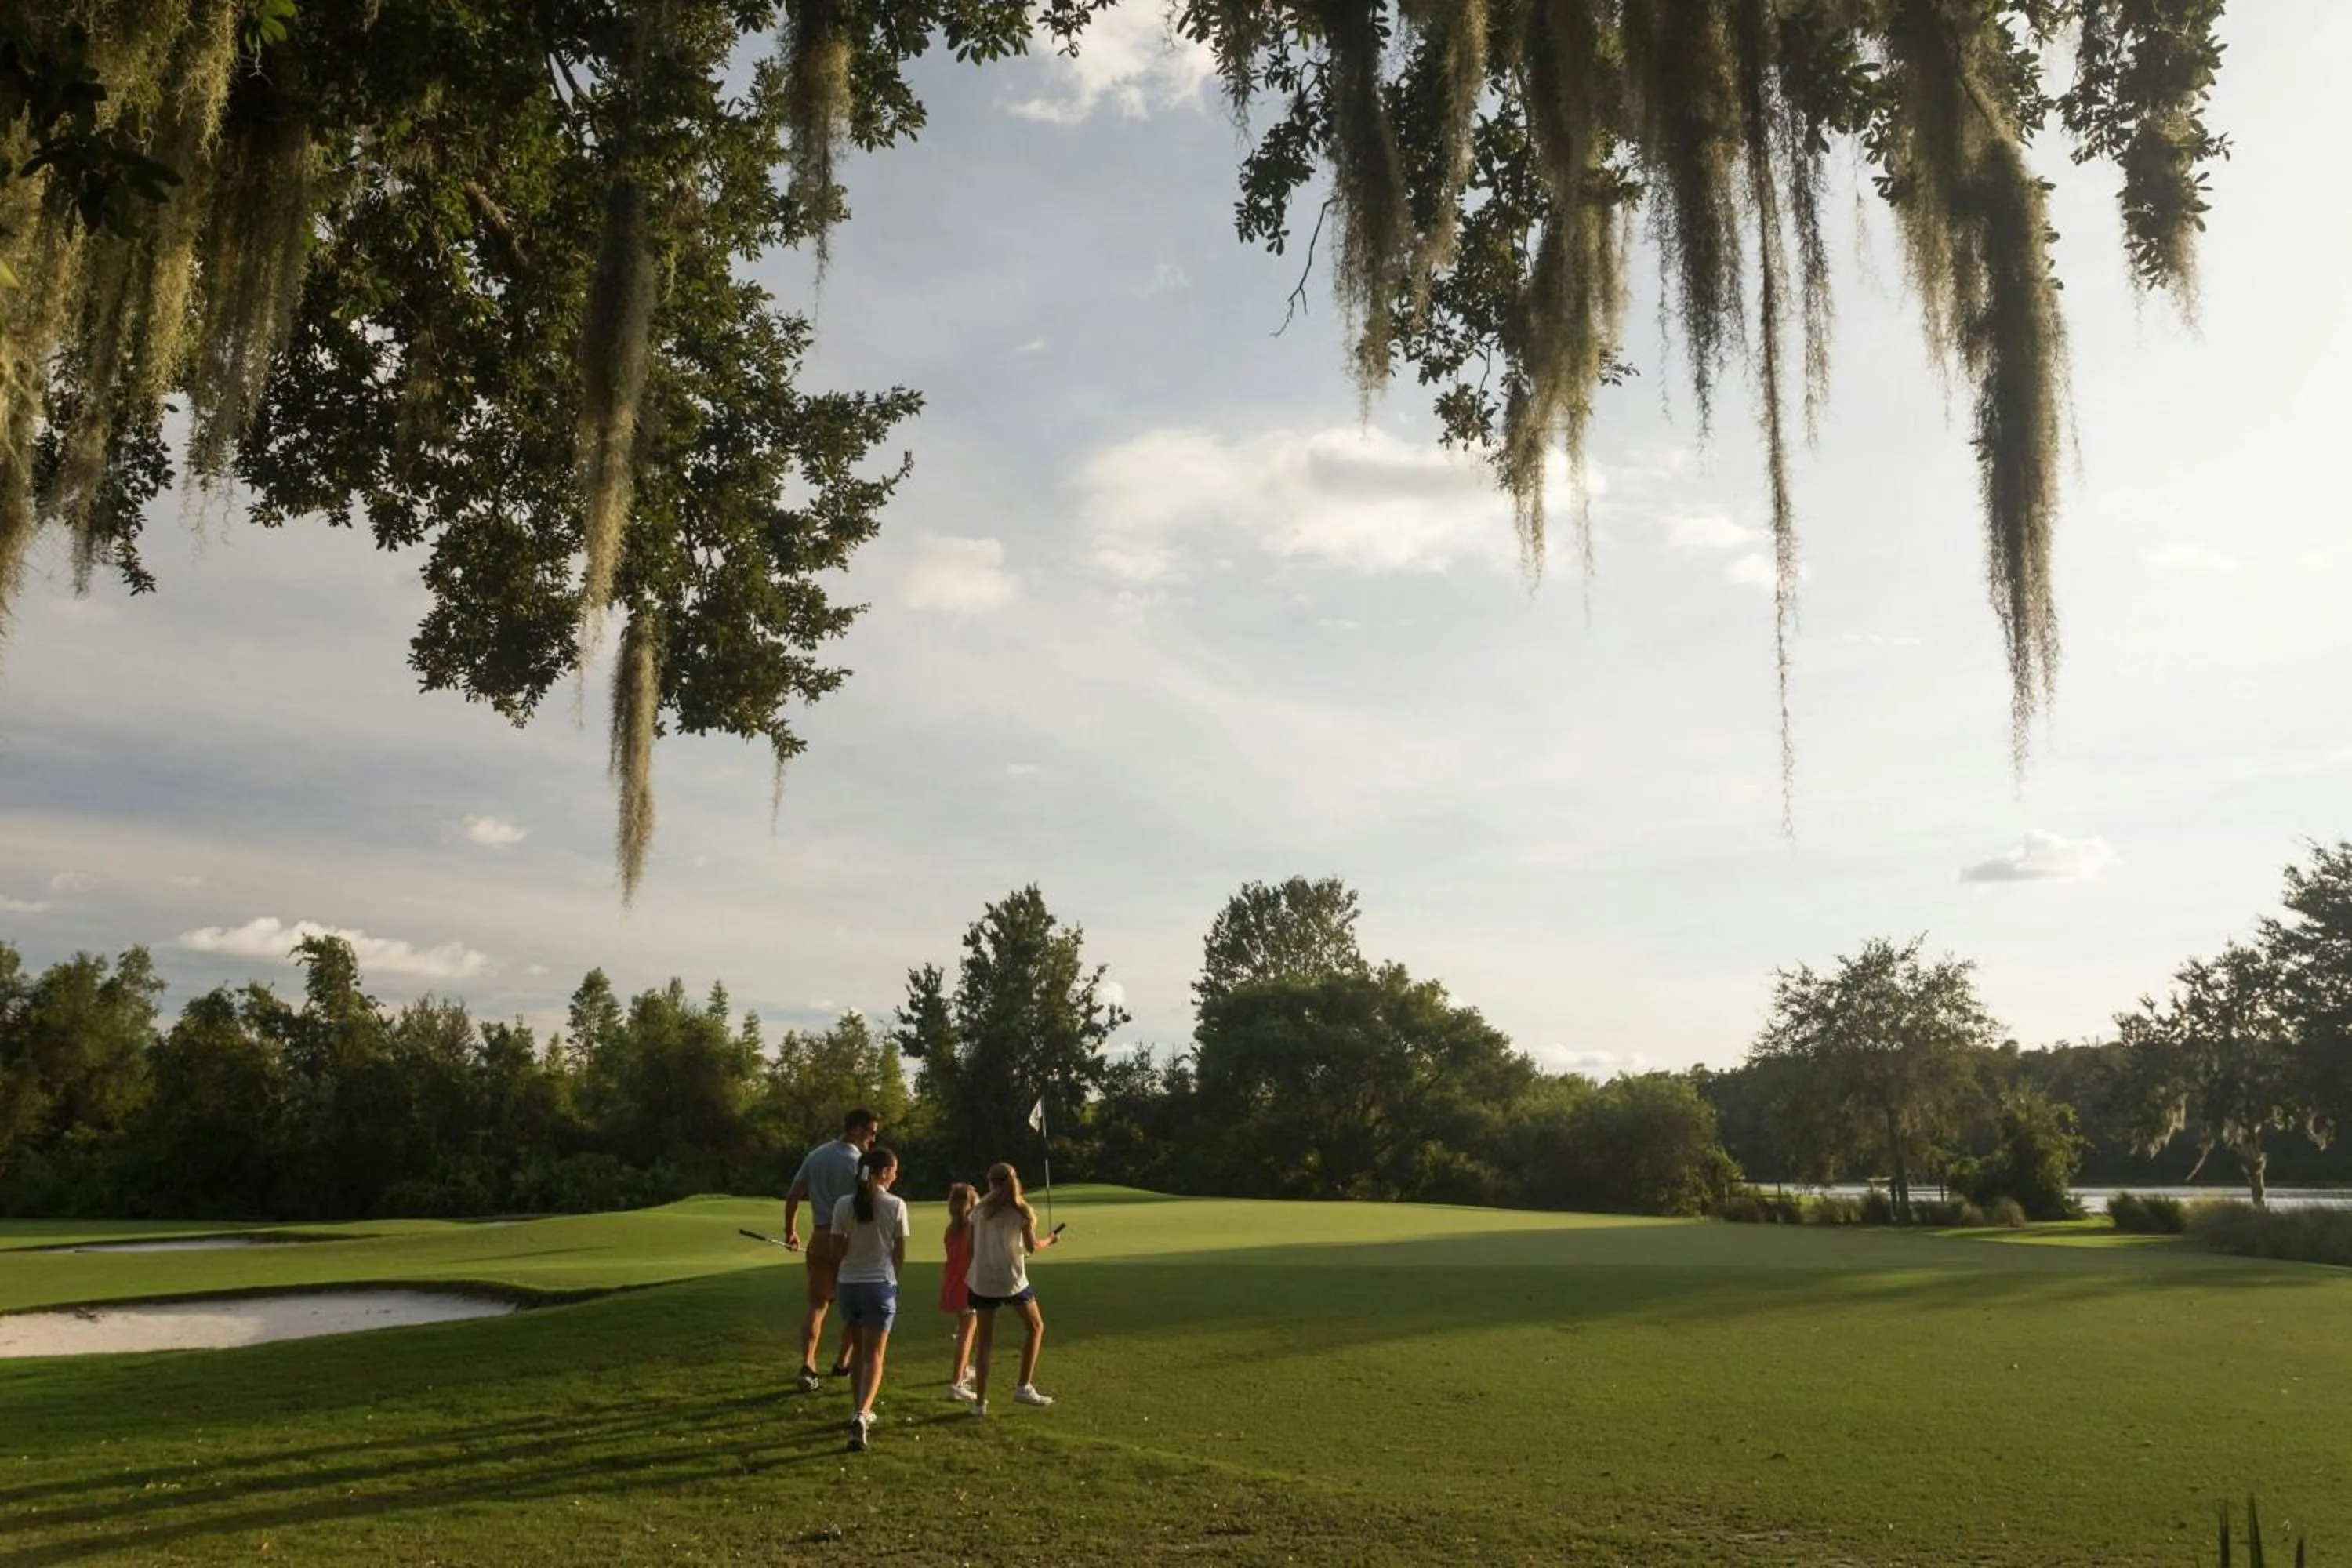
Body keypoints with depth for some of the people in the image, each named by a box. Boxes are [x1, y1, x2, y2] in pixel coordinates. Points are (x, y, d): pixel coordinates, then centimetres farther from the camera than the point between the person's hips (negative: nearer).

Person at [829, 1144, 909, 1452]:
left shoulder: (844, 1205, -4)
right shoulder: (896, 1205, -9)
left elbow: (838, 1251, -1)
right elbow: (900, 1255, -2)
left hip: (849, 1284, 3)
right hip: (881, 1285, -3)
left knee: (857, 1351, 21)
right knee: (874, 1357, 1)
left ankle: (860, 1412, 29)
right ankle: (861, 1415, -18)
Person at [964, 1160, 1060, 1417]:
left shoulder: (980, 1210, 2)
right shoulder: (1021, 1210, -6)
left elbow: (971, 1247, 1)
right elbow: (1032, 1246, -7)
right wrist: (1050, 1240, 12)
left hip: (982, 1281, 3)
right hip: (1012, 1280, -3)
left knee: (985, 1341, 9)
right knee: (1035, 1327, 18)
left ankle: (980, 1401, 7)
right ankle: (1024, 1387, 11)